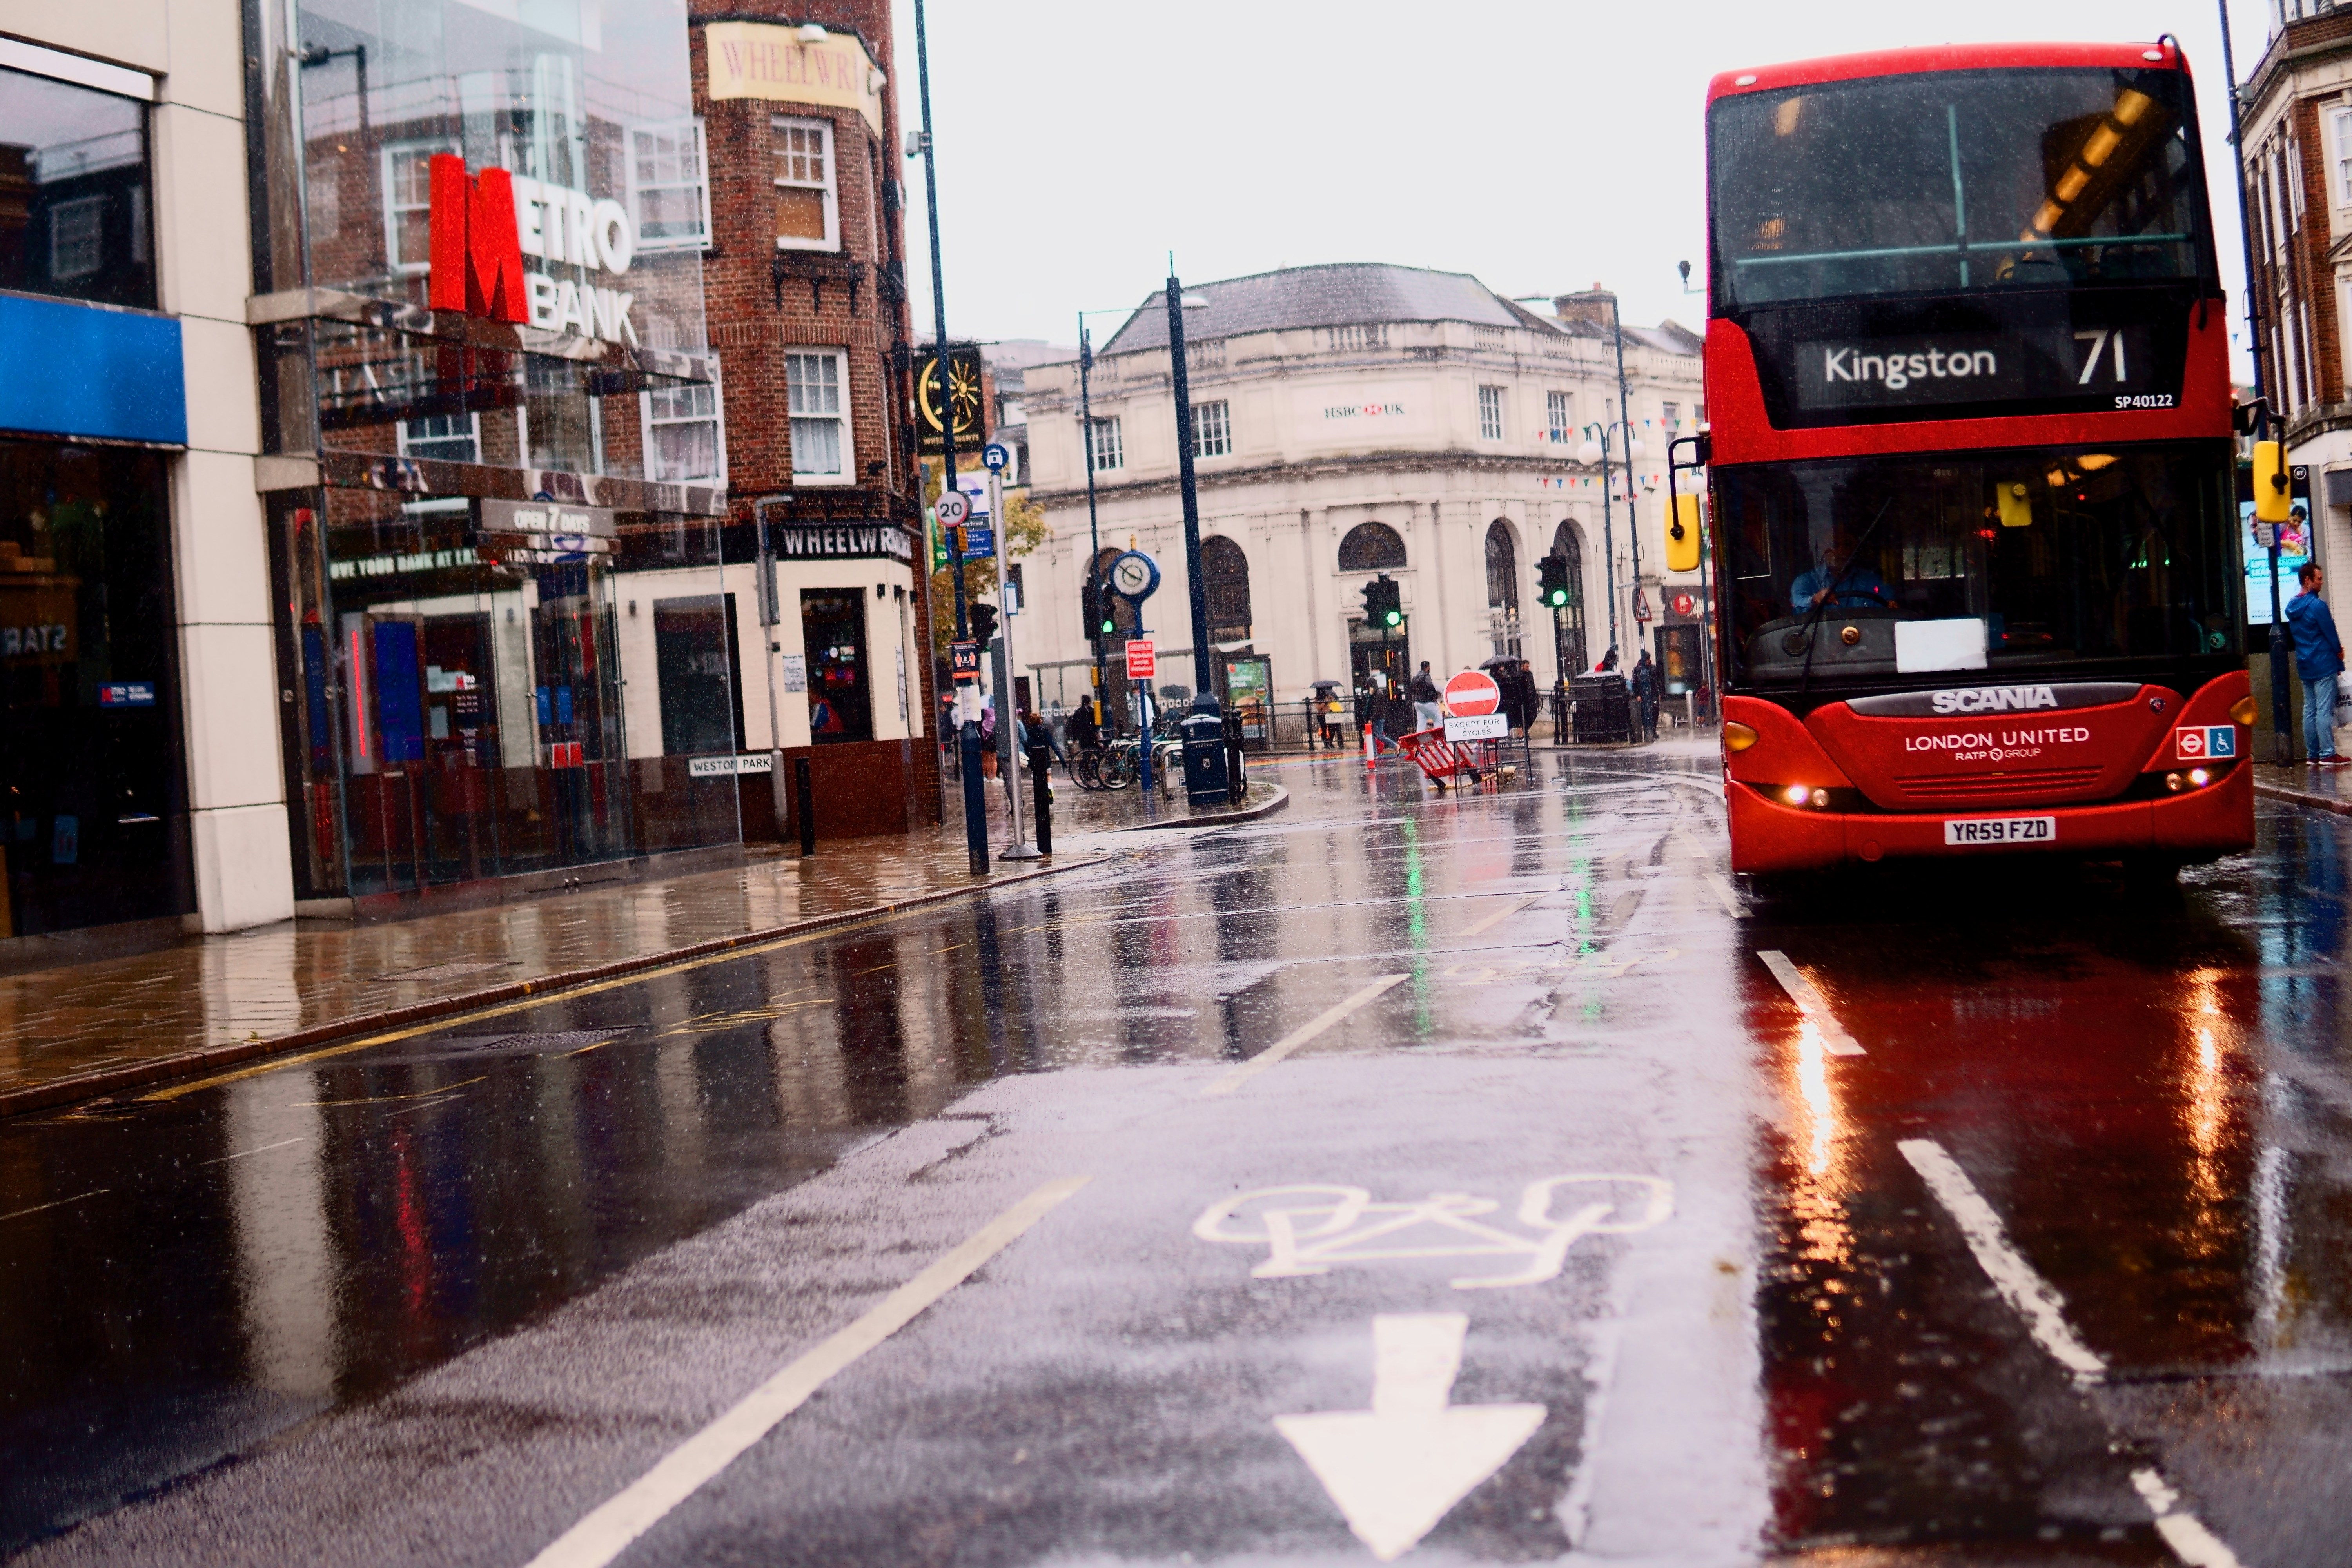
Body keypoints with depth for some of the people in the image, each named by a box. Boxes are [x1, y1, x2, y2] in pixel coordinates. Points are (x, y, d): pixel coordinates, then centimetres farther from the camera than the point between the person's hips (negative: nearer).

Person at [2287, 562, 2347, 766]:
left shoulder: (2292, 607, 10)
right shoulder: (2317, 605, -15)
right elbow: (2331, 635, -11)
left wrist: (2336, 648, 14)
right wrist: (2339, 661, 5)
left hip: (2304, 666, 8)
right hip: (2323, 665, -8)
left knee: (2309, 710, 8)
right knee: (2325, 710, -7)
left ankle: (2313, 755, 10)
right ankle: (2328, 755, -7)